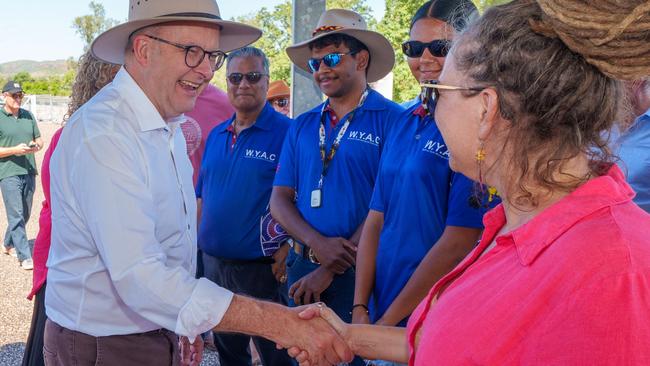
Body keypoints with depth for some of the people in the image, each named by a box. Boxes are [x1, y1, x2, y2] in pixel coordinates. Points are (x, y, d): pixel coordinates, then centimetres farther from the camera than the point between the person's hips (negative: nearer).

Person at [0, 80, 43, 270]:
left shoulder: (28, 116, 13)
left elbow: (39, 139, 17)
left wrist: (36, 145, -5)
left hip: (29, 172, 6)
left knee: (24, 214, 15)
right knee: (16, 216, -7)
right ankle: (25, 257, -6)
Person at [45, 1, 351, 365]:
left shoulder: (170, 129, 7)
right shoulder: (102, 133, -24)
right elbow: (139, 275, -32)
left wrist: (185, 329, 11)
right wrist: (280, 323, -36)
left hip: (159, 334, 8)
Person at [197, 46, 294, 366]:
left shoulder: (286, 132, -9)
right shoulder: (216, 135, 10)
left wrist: (289, 248, -19)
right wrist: (195, 242, 11)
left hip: (261, 266, -6)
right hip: (213, 263, 6)